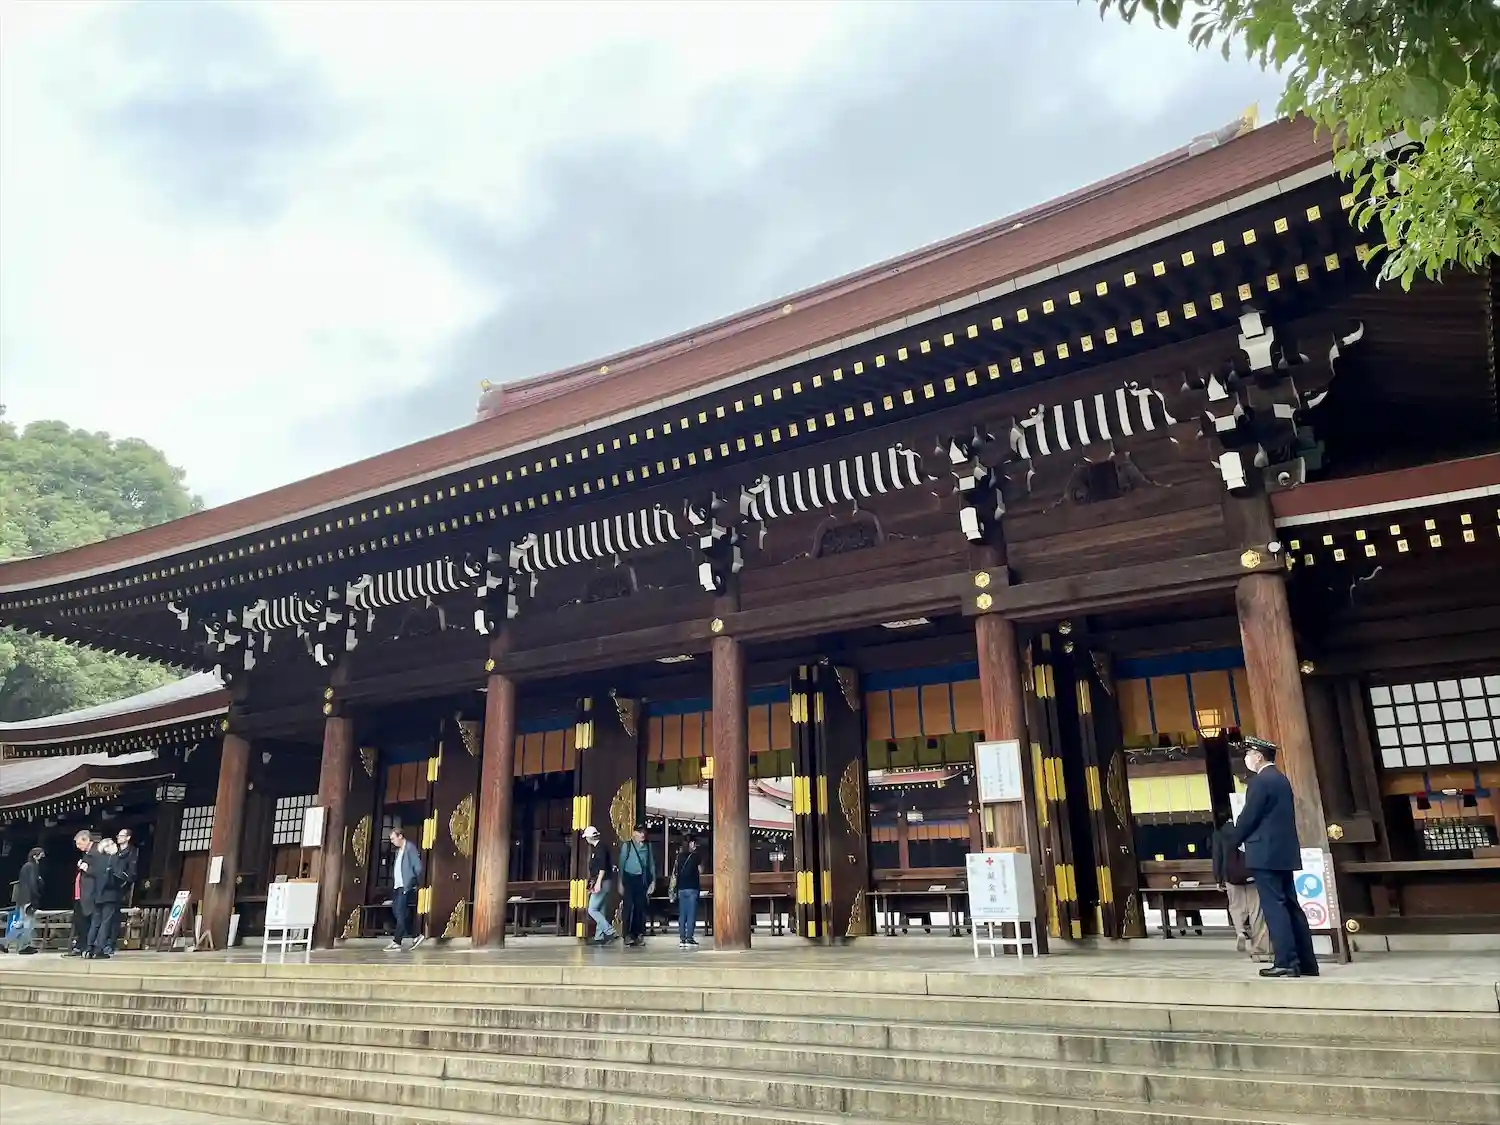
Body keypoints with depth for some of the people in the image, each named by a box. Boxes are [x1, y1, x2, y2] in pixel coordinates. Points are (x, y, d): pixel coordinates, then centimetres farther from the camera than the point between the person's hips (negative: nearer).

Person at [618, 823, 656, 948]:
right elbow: (621, 864, 0)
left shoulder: (648, 846, 11)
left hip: (643, 880, 3)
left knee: (640, 907, 3)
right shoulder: (627, 845, 1)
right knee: (629, 906, -9)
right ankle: (628, 935, -5)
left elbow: (652, 864, 13)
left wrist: (653, 881, 7)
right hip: (629, 878, -3)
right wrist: (620, 882, -4)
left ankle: (639, 935, 9)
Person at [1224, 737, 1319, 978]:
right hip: (1283, 852, 9)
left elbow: (1248, 817, -13)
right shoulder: (1280, 778, 15)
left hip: (1266, 853, -9)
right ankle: (1306, 963, 13)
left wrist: (1232, 840, 2)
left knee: (1274, 907, -7)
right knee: (1291, 906, 11)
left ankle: (1286, 962, -9)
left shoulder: (1260, 781, -13)